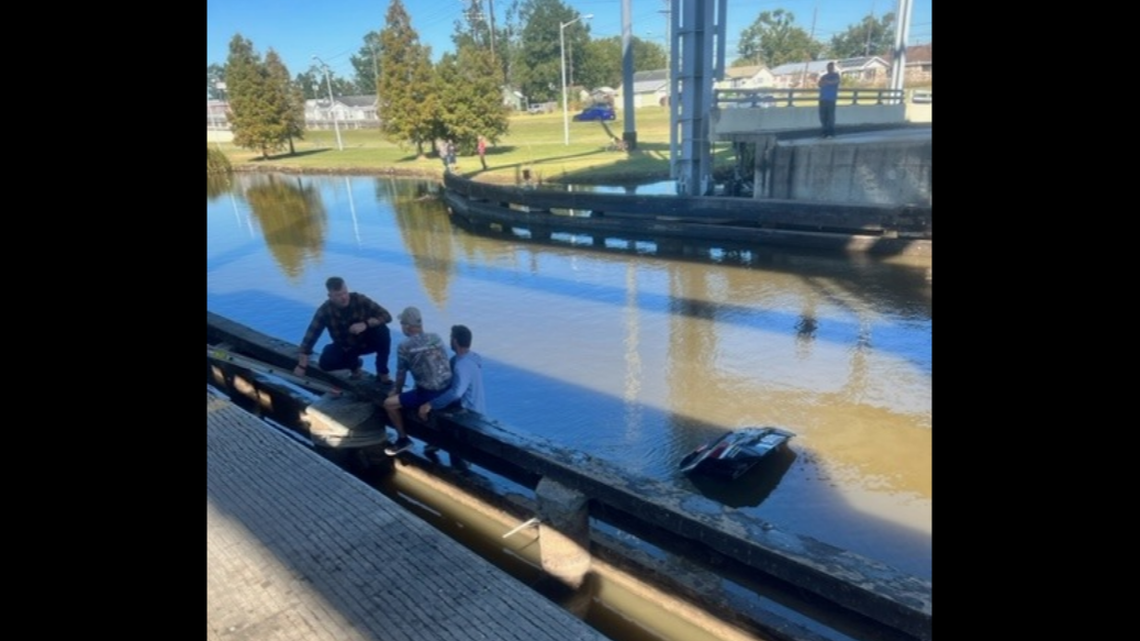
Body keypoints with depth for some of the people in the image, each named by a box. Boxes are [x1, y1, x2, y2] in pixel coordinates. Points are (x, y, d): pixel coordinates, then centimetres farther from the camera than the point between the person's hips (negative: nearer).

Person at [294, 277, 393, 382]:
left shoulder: (360, 300, -23)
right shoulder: (325, 310, -21)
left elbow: (386, 316, -22)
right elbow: (311, 335, -19)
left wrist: (366, 324, -40)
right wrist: (302, 365, -22)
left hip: (367, 341, -1)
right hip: (344, 347, 1)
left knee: (382, 330, -32)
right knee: (325, 363, -26)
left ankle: (382, 372, -13)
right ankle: (354, 364, 10)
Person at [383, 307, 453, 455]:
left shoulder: (404, 346, -10)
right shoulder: (436, 338, 6)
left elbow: (401, 374, -1)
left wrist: (396, 391, 20)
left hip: (428, 393, -7)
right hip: (448, 389, 7)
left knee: (389, 403, 10)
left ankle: (403, 439, 20)